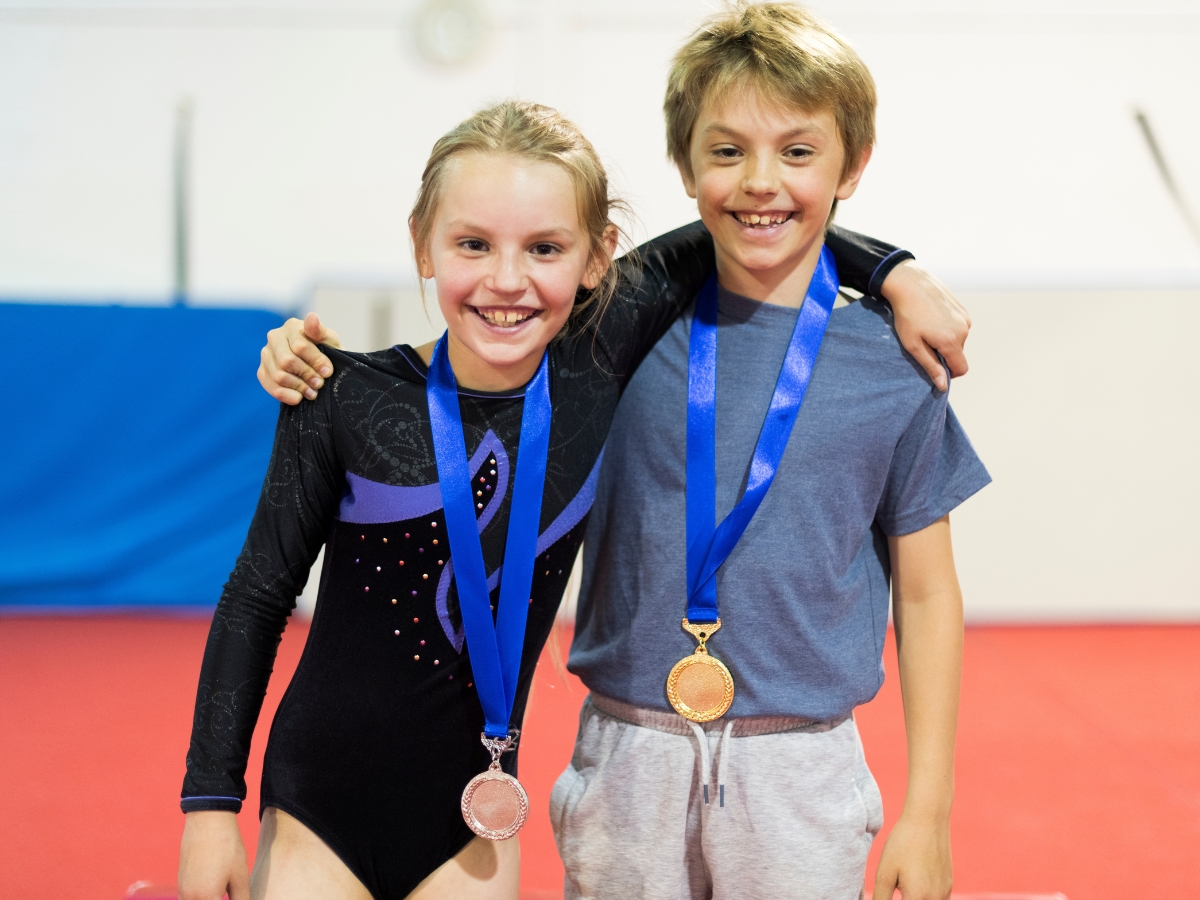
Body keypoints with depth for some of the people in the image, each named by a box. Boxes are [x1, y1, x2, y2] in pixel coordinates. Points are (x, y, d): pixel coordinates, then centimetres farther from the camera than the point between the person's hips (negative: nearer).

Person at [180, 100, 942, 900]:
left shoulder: (595, 367, -7)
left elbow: (713, 239, 7)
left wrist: (891, 269, 0)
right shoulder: (348, 401, -12)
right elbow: (257, 600, -3)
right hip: (317, 815, -2)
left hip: (470, 829, 2)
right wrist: (212, 802, -3)